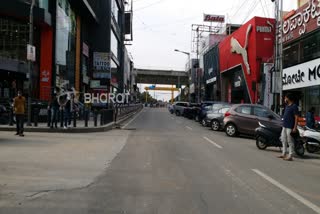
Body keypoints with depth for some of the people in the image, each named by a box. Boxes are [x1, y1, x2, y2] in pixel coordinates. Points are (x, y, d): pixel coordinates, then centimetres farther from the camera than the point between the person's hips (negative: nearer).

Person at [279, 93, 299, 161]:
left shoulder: (294, 106, -12)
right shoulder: (287, 106, 14)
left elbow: (296, 117, -15)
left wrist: (295, 128, -19)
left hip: (290, 127, -9)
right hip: (284, 126, 9)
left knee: (290, 142, -3)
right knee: (283, 140, 14)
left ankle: (290, 156, 2)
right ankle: (284, 154, 23)